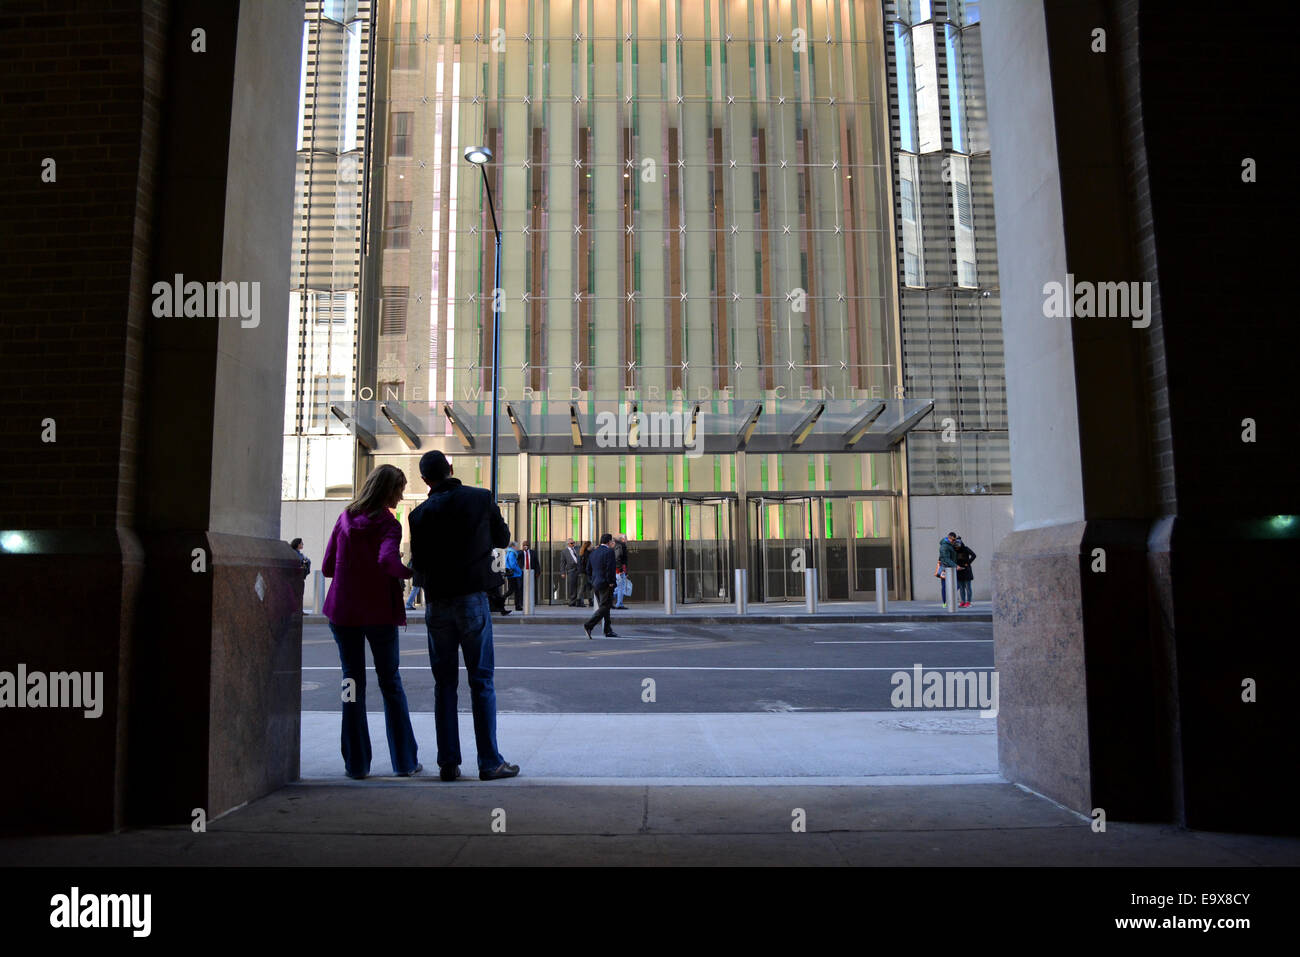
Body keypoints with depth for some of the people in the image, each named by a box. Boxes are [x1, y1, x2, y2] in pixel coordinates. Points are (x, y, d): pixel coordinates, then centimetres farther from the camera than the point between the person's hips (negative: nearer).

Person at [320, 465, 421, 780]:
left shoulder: (345, 518, 4)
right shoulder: (387, 524, -9)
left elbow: (327, 567, 5)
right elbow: (387, 561, -28)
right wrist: (410, 572, -11)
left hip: (342, 611, 3)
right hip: (378, 612, -3)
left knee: (353, 683, 10)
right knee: (390, 682, 9)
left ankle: (356, 763, 11)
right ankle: (404, 761, 12)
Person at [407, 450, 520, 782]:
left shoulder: (420, 513, -1)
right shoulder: (481, 498, -3)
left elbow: (418, 564, 1)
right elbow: (503, 539, 9)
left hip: (437, 604, 2)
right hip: (473, 598, -1)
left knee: (444, 683, 9)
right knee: (481, 681, 3)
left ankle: (448, 763, 10)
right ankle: (490, 762, 5)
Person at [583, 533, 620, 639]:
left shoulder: (593, 553, 13)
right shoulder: (609, 552, -11)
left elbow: (588, 570, 14)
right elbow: (610, 568, -19)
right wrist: (610, 582, -12)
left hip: (595, 584, 8)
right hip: (605, 584, -8)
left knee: (604, 607, 13)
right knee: (604, 607, -5)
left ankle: (608, 631, 15)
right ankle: (588, 625, -16)